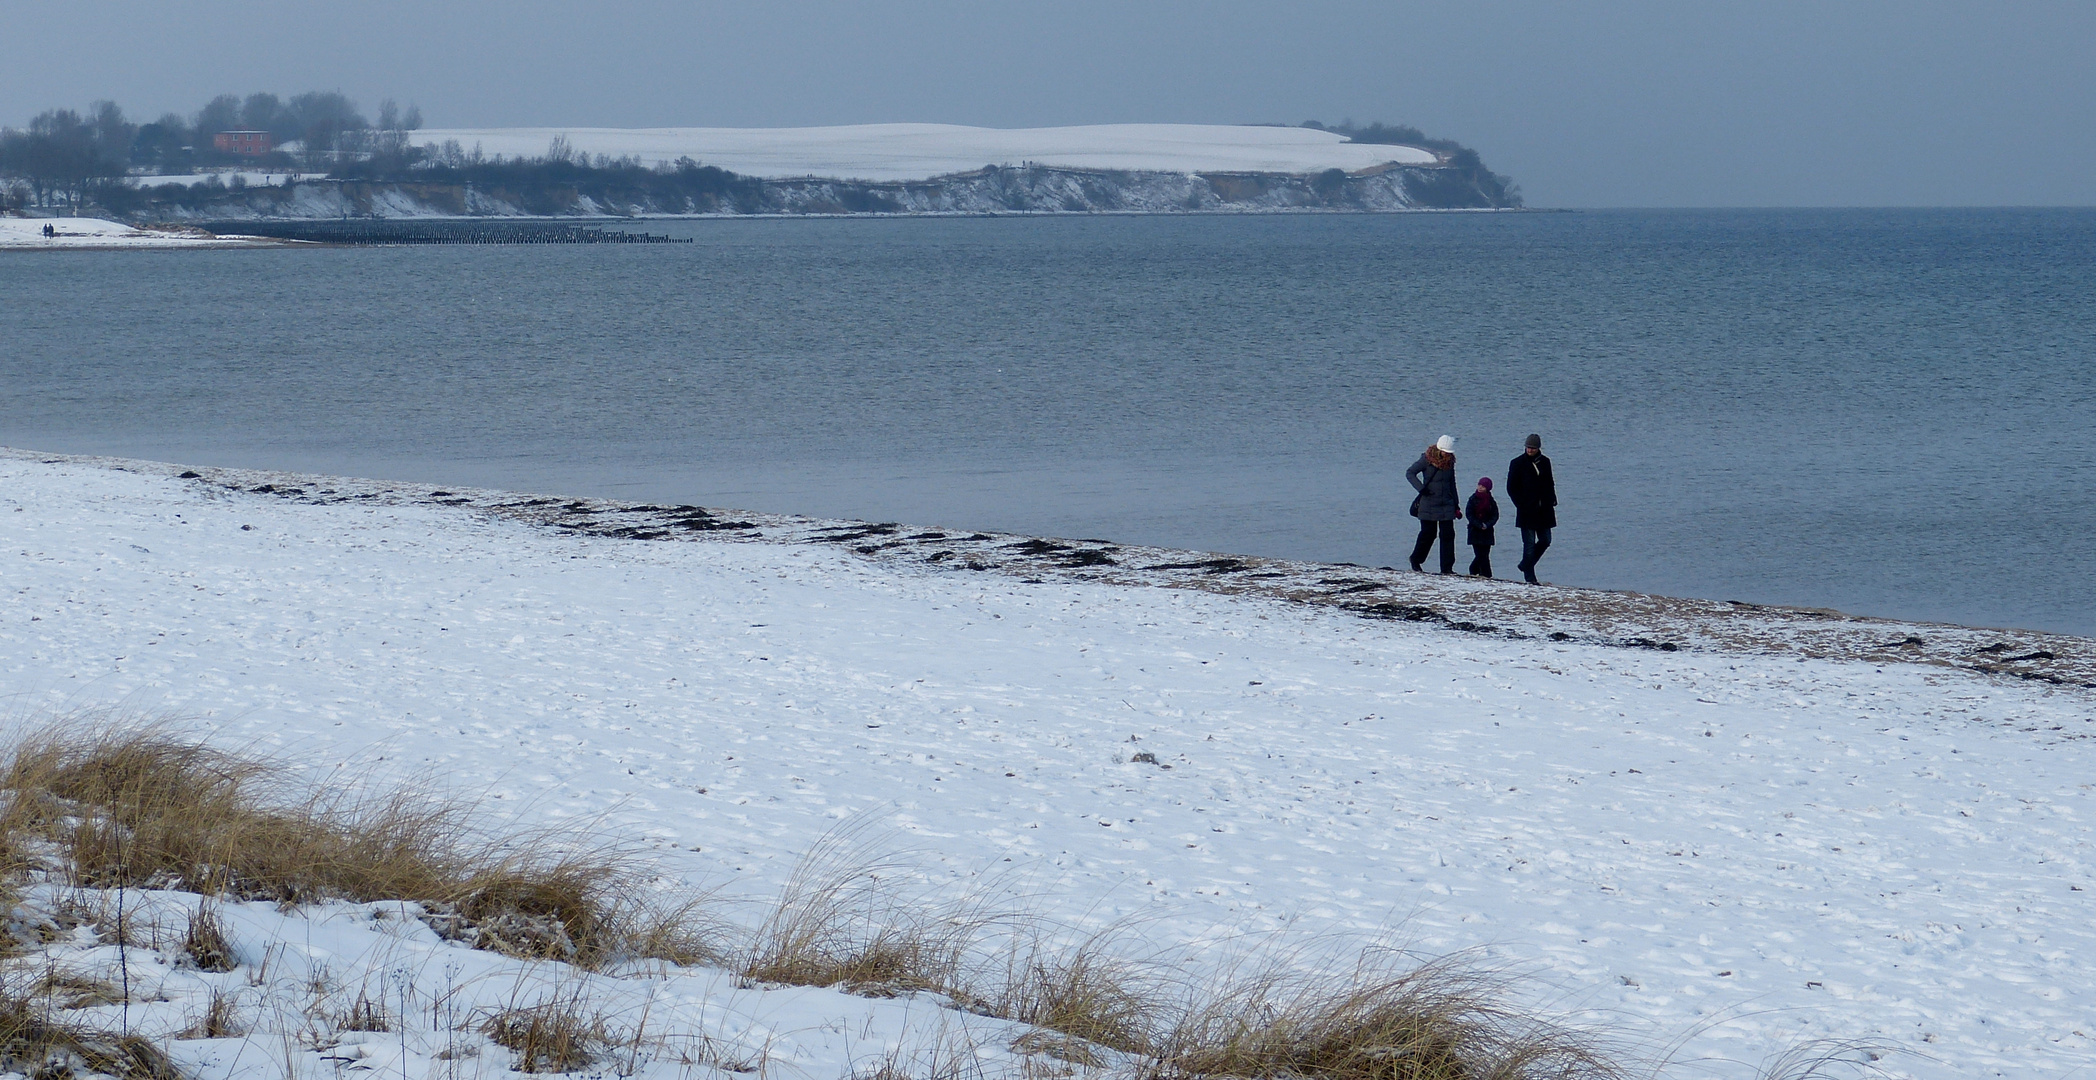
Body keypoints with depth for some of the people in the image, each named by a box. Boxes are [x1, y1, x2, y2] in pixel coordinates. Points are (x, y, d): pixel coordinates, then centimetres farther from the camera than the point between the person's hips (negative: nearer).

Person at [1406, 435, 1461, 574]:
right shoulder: (1427, 459, -7)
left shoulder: (1450, 461, 8)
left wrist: (1456, 505, 15)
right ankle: (1416, 560, 26)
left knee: (1448, 535, -3)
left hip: (1446, 505, 4)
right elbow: (1409, 473, -4)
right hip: (1429, 504, -4)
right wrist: (1421, 488, -17)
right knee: (1428, 533, 3)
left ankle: (1447, 567, -1)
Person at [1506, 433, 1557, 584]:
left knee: (1545, 541, 7)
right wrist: (1521, 504, -9)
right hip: (1527, 511, -5)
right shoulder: (1517, 463, -2)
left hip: (1544, 510, 5)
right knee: (1529, 544, -5)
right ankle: (1529, 577, 1)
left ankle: (1526, 566, 25)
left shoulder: (1545, 462, 10)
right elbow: (1511, 487, -1)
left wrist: (1552, 501, 6)